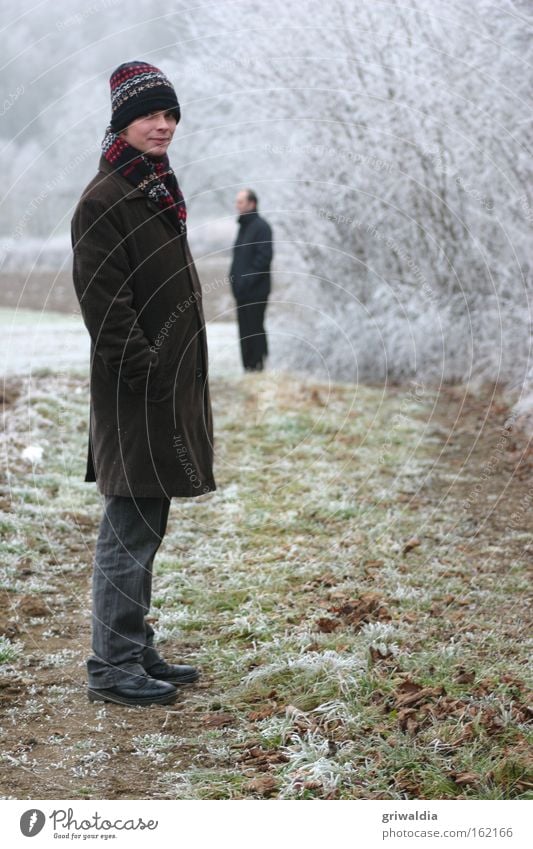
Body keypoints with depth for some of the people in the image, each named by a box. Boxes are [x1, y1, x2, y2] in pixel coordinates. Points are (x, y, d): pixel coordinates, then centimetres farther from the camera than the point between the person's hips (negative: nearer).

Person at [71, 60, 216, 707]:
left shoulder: (157, 191, 15)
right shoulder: (105, 200, -13)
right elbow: (104, 301, -19)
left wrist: (179, 380, 17)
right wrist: (147, 375, -20)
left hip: (170, 385, 9)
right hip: (136, 393, -9)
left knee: (145, 526, 15)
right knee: (129, 530, -3)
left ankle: (137, 653, 25)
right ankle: (113, 667, 6)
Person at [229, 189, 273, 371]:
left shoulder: (261, 226, -10)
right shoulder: (243, 226, 17)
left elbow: (265, 256, -17)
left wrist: (247, 279, -20)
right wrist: (234, 276, 10)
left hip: (256, 291, -9)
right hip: (242, 291, 9)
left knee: (254, 329, -7)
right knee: (244, 330, 10)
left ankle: (257, 366, -2)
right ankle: (249, 367, 16)